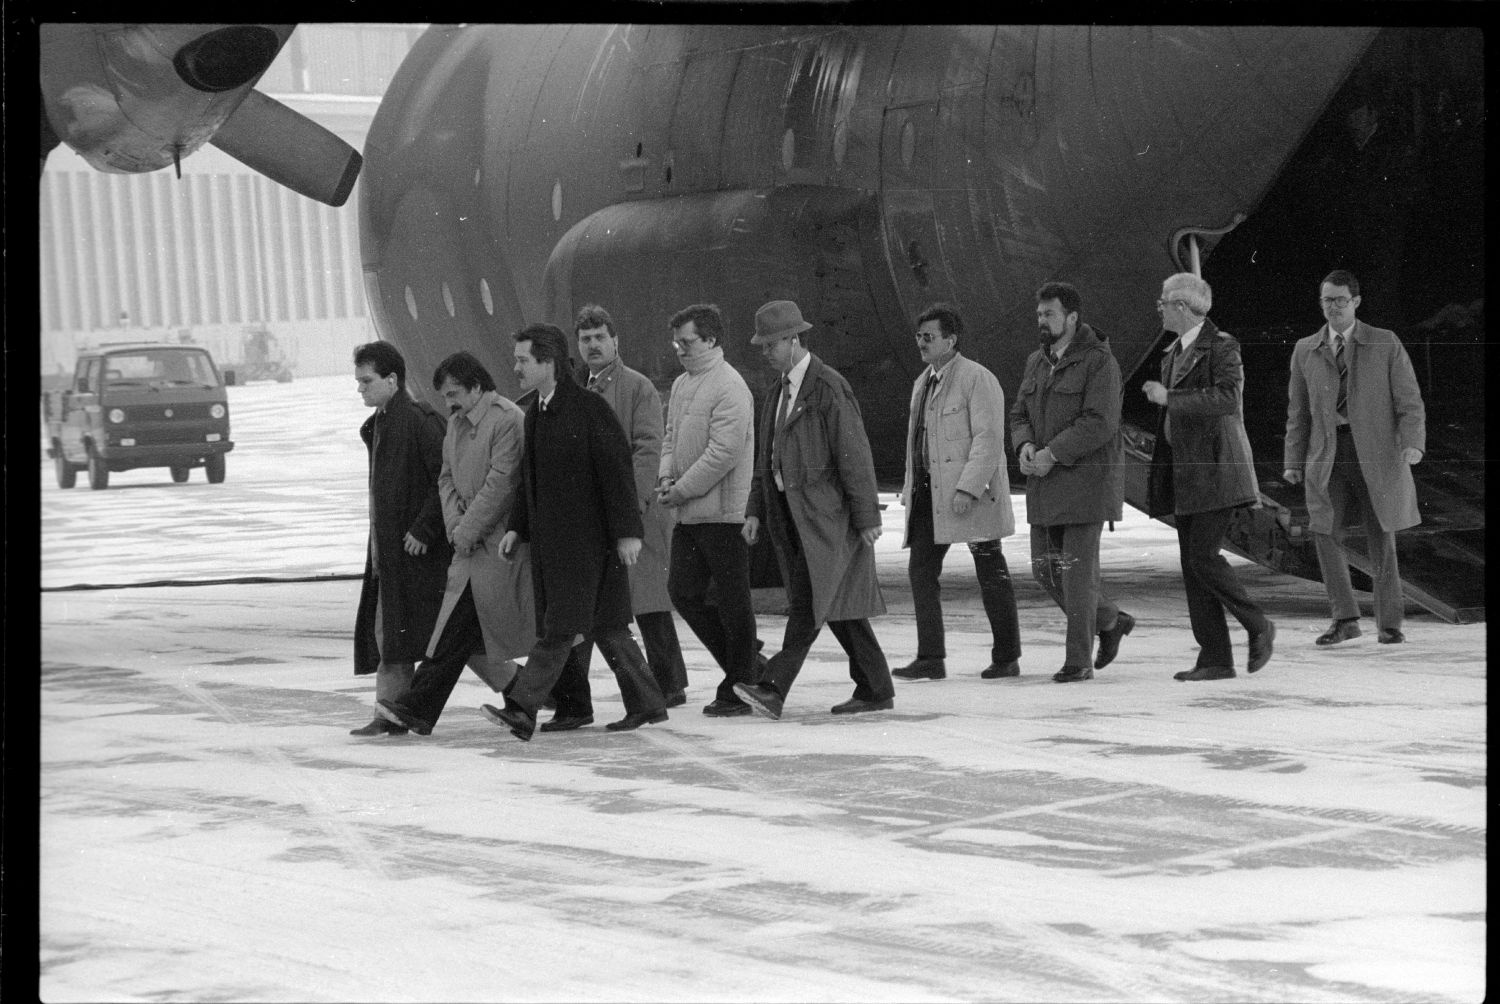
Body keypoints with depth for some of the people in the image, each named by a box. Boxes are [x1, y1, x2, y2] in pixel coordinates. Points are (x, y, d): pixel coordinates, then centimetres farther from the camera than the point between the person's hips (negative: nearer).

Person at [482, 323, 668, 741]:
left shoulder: (589, 408, -12)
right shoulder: (534, 413, 13)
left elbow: (617, 470, -14)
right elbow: (529, 476, 21)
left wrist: (627, 531, -16)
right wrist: (517, 527, 13)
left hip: (586, 538, -8)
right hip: (548, 536, 8)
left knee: (561, 627, -10)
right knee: (604, 626, 11)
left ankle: (522, 708, -16)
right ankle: (647, 703, 18)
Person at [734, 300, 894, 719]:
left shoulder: (829, 389, -11)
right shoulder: (777, 393, 16)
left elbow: (855, 455, -13)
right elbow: (766, 458, 20)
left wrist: (866, 517, -15)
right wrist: (756, 511, 12)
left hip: (825, 515, -9)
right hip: (791, 514, 9)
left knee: (807, 605, -13)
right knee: (838, 606, 11)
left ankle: (773, 689, -21)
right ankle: (875, 689, 17)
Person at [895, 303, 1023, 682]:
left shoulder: (978, 379, -10)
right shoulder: (922, 384, 17)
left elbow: (989, 438, -17)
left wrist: (968, 488, -23)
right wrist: (911, 489, 17)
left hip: (972, 493, -8)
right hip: (930, 493, 8)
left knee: (992, 576, 2)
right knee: (921, 570, -1)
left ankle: (1007, 658, 11)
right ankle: (930, 658, 1)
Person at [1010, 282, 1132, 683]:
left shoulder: (1099, 362, -10)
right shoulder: (1036, 363, 14)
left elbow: (1099, 423, -18)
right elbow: (1020, 414, 16)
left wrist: (1053, 453, -21)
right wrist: (1025, 446, -6)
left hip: (1084, 480, -8)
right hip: (1044, 485, 8)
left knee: (1077, 569, -6)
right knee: (1046, 568, 8)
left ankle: (1079, 660, 1)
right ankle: (1111, 620, 28)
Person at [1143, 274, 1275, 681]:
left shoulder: (1222, 347, -9)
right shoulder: (1175, 353, 17)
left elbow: (1228, 399, -24)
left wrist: (1168, 397, -21)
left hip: (1216, 470, -9)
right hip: (1185, 475, 9)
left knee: (1204, 557, -15)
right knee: (1192, 565, 3)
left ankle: (1257, 626, 4)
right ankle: (1215, 659, 3)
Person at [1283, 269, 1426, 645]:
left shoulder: (1386, 344, 4)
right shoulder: (1305, 351, 11)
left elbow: (1409, 401, 0)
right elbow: (1298, 413, 14)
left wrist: (1413, 443, -15)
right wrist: (1293, 462, 6)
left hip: (1376, 453, -2)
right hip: (1327, 456, 2)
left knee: (1381, 540, 2)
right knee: (1325, 533, -13)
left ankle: (1389, 623, 13)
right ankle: (1345, 619, -4)